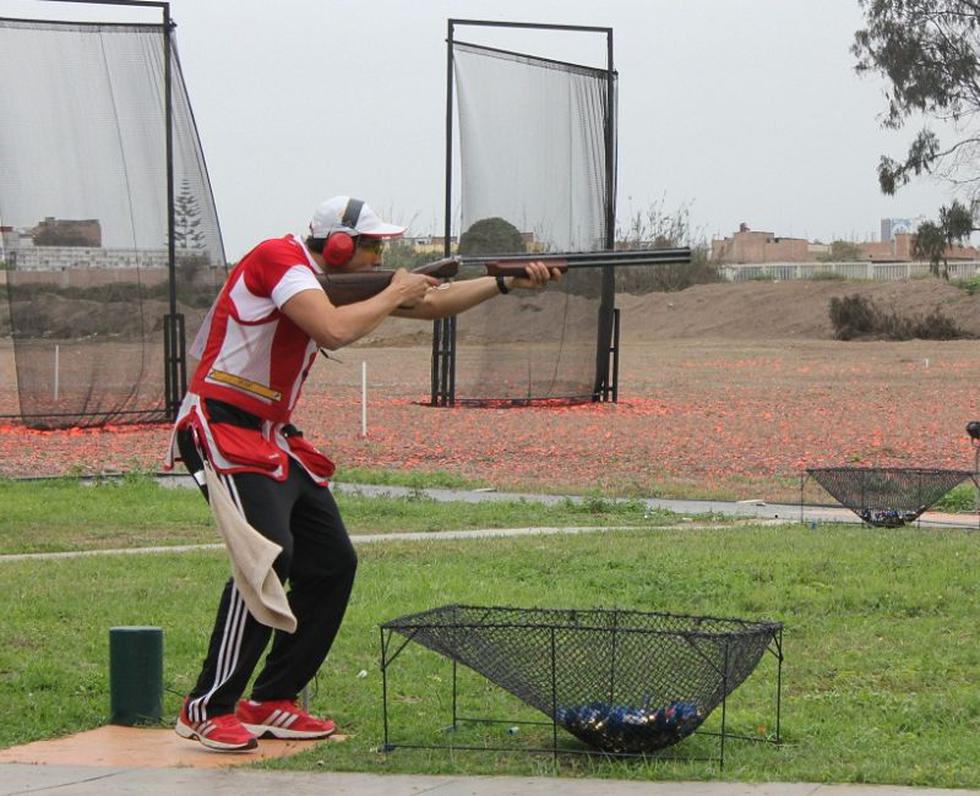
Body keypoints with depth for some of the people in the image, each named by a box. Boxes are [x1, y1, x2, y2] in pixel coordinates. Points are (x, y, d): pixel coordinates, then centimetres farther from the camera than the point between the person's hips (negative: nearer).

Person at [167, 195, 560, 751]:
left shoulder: (334, 281, 13)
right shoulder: (279, 258, -14)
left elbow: (428, 304, 19)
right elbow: (334, 332, -29)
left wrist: (507, 282, 11)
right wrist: (394, 294, -12)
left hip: (273, 437, 10)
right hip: (222, 428, -10)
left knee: (332, 563, 8)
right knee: (268, 554, -24)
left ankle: (272, 703, 13)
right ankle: (207, 710, -19)